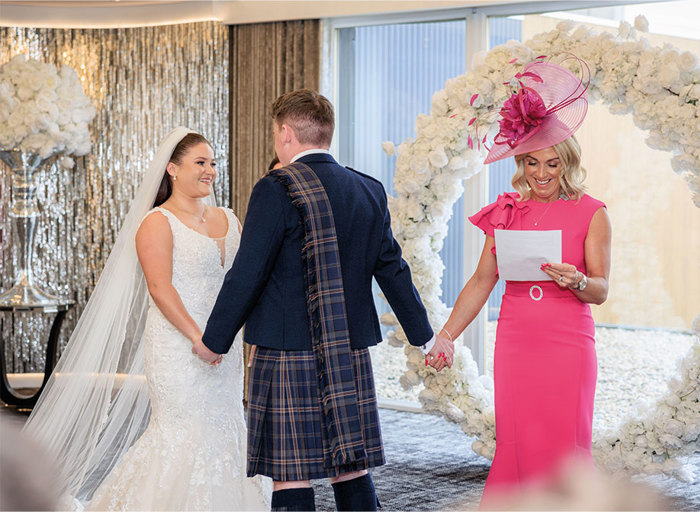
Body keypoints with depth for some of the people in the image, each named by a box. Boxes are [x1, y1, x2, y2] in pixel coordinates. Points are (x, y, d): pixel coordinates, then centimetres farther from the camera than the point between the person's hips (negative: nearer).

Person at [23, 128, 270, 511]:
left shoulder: (228, 220, 14)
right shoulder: (157, 223, -6)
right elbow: (160, 288, -15)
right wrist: (197, 337, -23)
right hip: (176, 346, -6)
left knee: (223, 432, 6)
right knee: (184, 433, -7)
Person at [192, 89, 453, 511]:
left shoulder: (276, 190, -10)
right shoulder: (369, 191, 9)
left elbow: (247, 275, -10)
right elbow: (392, 271, 13)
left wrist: (214, 341, 2)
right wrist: (425, 336, 24)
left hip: (288, 354, -6)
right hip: (352, 354, 6)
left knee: (291, 476, -2)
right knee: (351, 468, 12)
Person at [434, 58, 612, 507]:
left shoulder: (591, 213, 1)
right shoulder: (508, 211, 9)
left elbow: (601, 290, -2)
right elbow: (482, 280, 12)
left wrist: (577, 281, -24)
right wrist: (446, 335, 6)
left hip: (567, 345, -2)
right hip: (515, 345, 3)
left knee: (563, 449, -3)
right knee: (514, 447, 1)